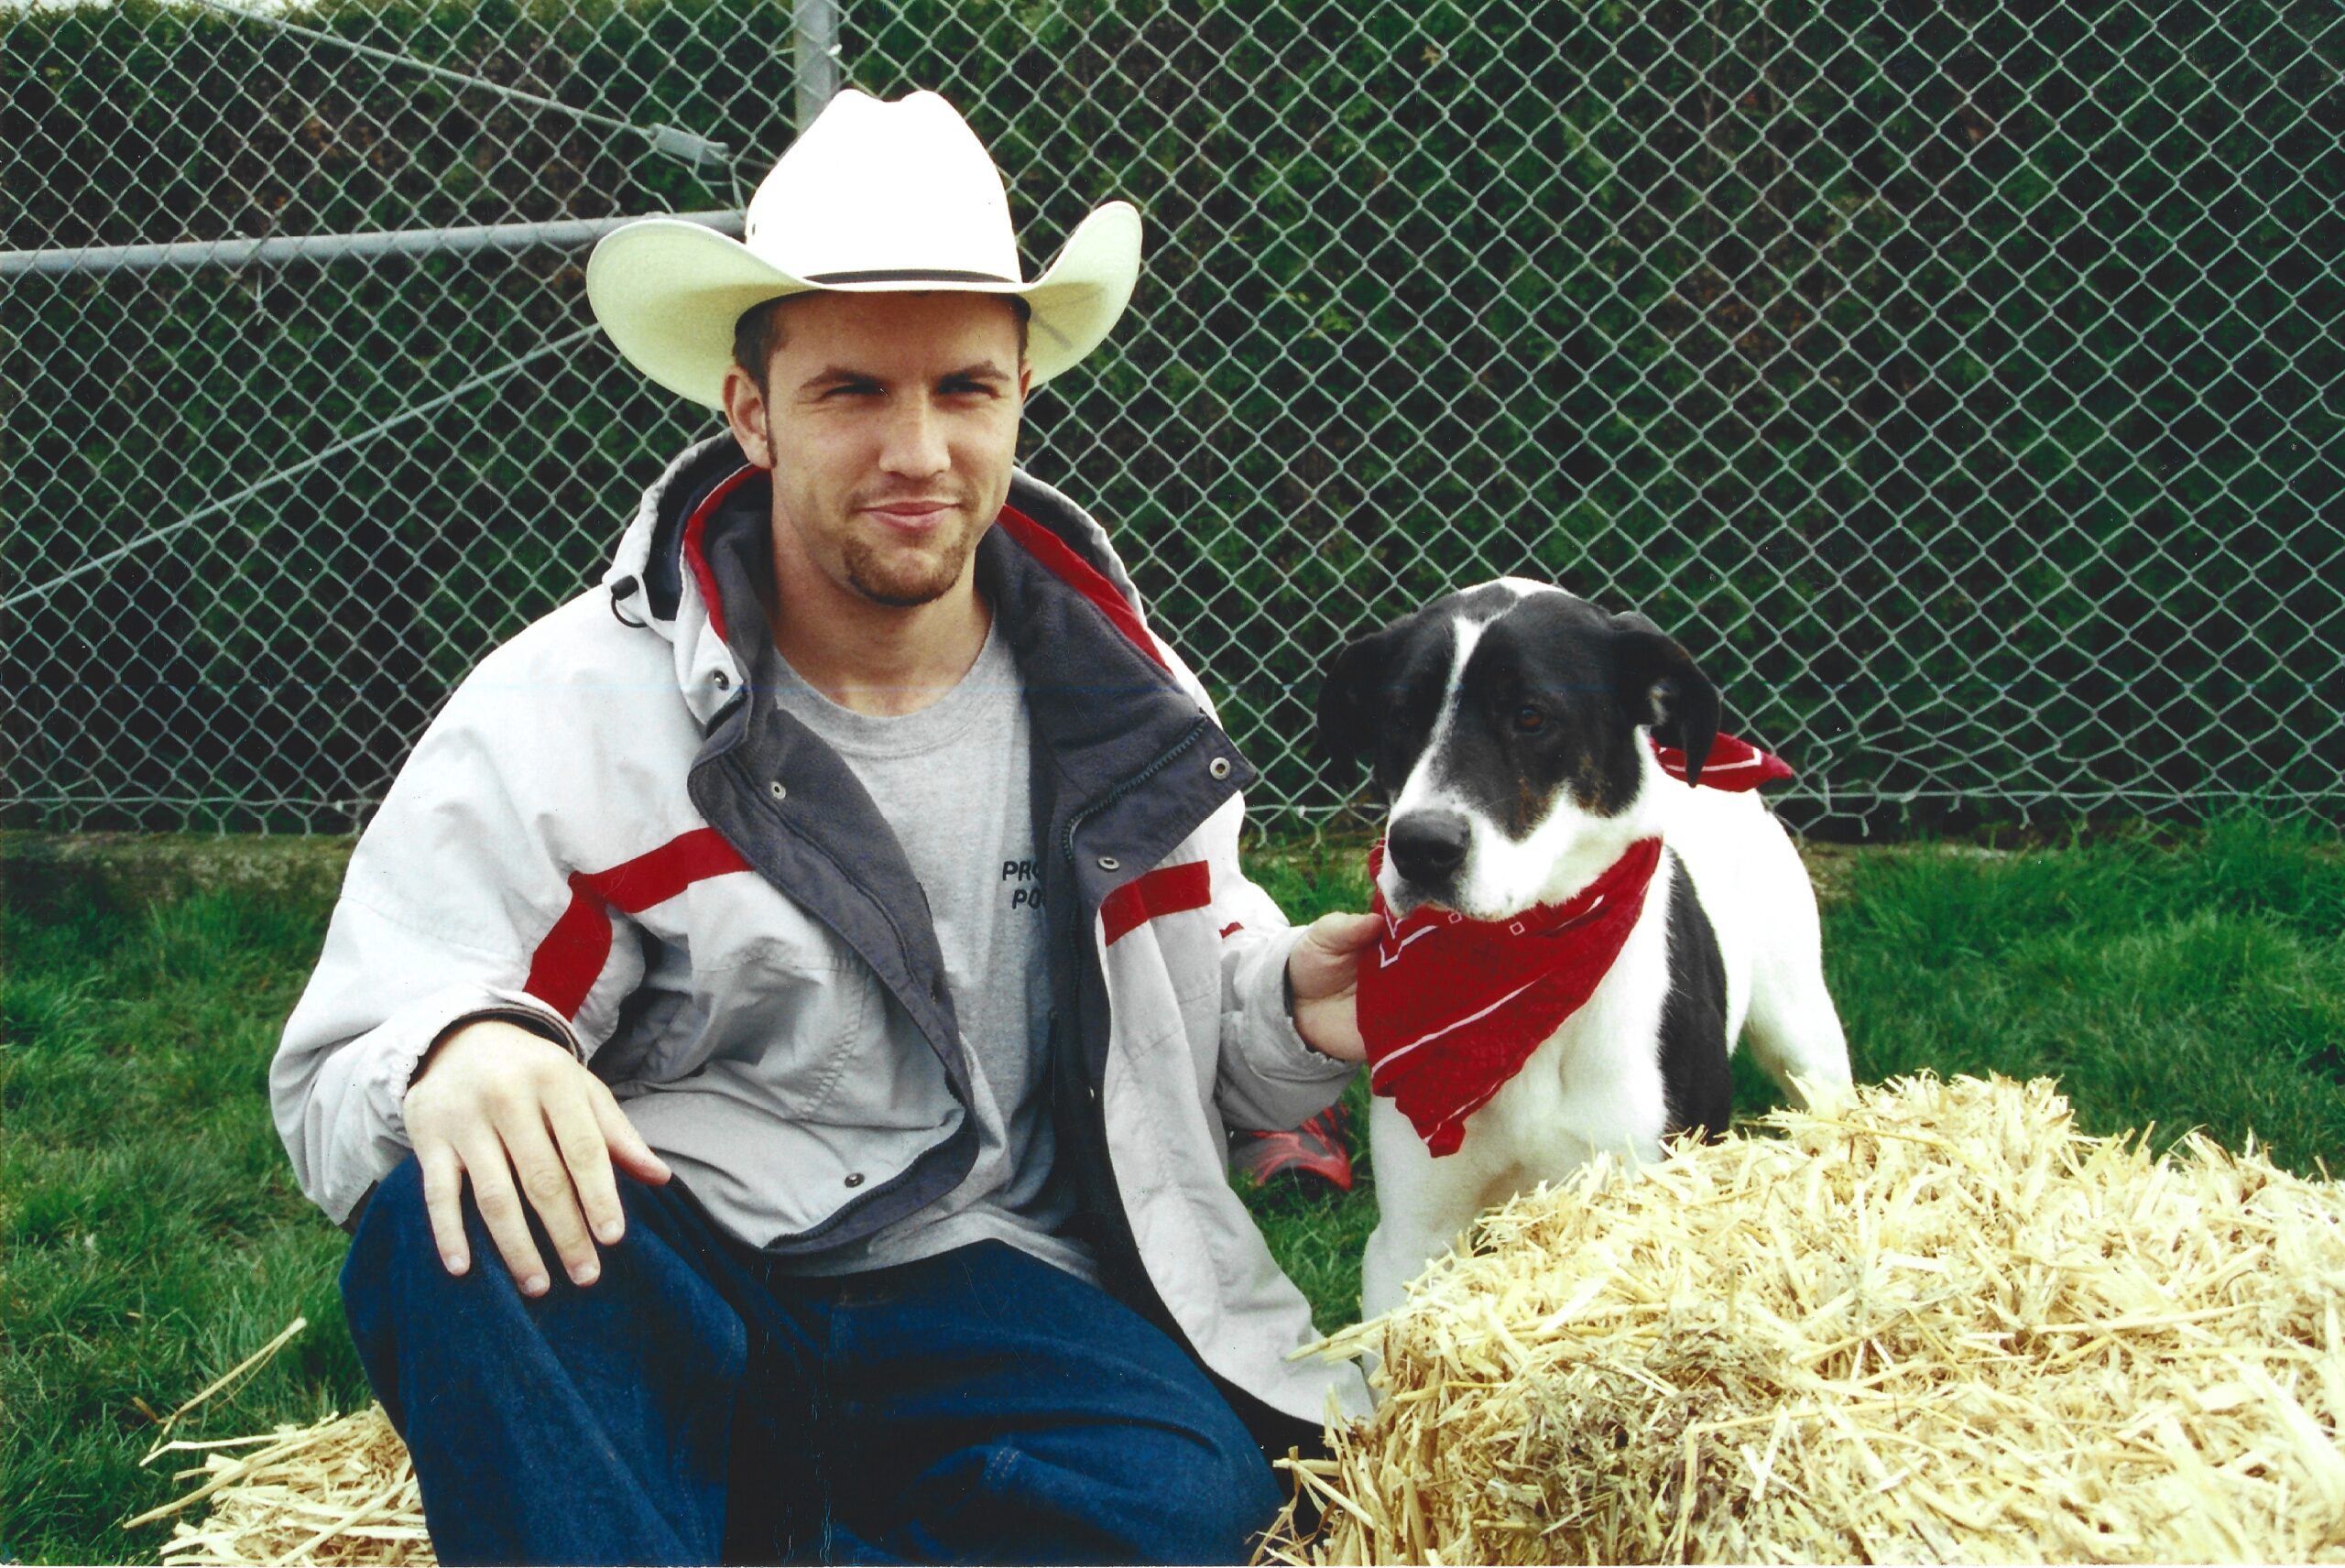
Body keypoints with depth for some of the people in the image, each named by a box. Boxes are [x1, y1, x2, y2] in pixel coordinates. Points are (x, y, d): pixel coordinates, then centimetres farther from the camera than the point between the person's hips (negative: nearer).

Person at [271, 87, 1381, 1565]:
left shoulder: (1122, 690, 6)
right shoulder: (560, 711, -4)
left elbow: (1193, 1047, 18)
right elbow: (336, 1081, -7)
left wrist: (1290, 1010, -6)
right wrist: (451, 1056, -32)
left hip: (993, 1293, 2)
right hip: (661, 1301, -2)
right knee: (454, 1218, -35)